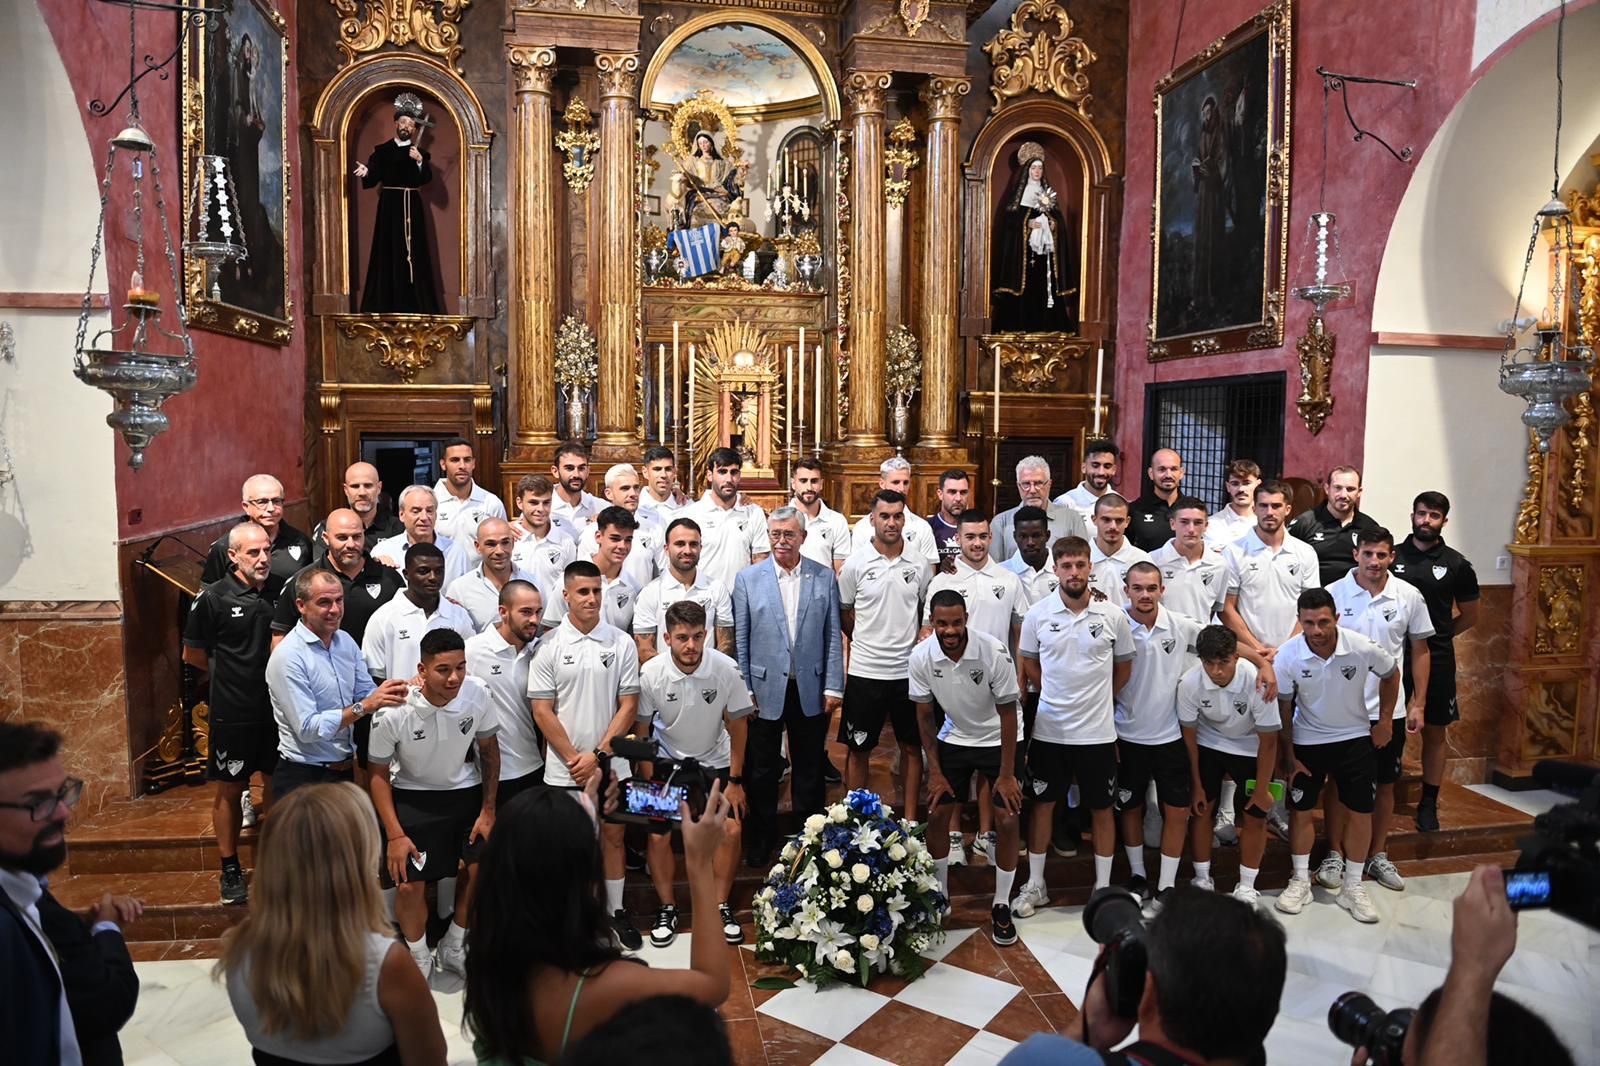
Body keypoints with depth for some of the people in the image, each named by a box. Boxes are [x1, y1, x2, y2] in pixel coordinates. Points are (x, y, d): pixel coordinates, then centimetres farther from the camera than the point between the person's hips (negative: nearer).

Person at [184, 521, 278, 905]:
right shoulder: (213, 598, -10)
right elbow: (192, 654, 1)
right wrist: (229, 673, 7)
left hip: (275, 708, 3)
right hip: (232, 713, -3)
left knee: (276, 785, 13)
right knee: (229, 790, 7)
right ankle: (230, 869, 22)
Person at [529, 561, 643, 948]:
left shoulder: (622, 643, -3)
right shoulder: (549, 645, -5)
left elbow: (629, 706, -3)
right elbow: (542, 711, -5)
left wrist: (597, 755, -10)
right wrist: (574, 759, -9)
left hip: (610, 764, 1)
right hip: (562, 768, -1)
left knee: (612, 837, 12)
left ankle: (616, 912, 26)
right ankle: (562, 914, 26)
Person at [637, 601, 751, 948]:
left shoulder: (726, 668, -22)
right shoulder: (651, 673, -22)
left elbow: (738, 724, -9)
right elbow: (642, 730, -8)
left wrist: (735, 780, -6)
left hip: (715, 762, 0)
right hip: (669, 762, 0)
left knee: (731, 829, -10)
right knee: (657, 835, -9)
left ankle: (721, 907, 11)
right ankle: (667, 909, 14)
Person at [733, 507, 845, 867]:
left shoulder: (825, 577, 1)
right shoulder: (748, 578, -2)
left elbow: (833, 636, 1)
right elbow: (740, 640, -1)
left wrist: (833, 686, -3)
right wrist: (742, 691, -4)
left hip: (811, 690, 1)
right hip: (765, 689, -1)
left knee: (809, 770, 13)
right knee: (762, 771, 12)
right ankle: (760, 843, 28)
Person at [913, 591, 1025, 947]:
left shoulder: (994, 652, -29)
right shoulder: (921, 657, -20)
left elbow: (1007, 713, -18)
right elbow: (925, 716, -6)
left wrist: (1006, 774, -15)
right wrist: (935, 771, -5)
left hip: (1000, 740, -2)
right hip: (954, 739, 3)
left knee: (1007, 820, -6)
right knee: (937, 815, 2)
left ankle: (1001, 906, 12)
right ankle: (939, 897, 23)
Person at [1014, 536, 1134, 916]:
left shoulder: (1113, 616, -5)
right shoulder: (1037, 614, -5)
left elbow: (1124, 666, 8)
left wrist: (1097, 698, 6)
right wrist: (1057, 694, 5)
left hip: (1098, 731, 0)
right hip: (1049, 729, 0)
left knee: (1101, 809, 11)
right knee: (1043, 804, 11)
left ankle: (1103, 887, 26)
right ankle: (1035, 885, 25)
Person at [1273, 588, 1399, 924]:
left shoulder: (1362, 648, -23)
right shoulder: (1287, 656, -23)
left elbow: (1391, 674, 1)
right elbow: (1284, 710, -10)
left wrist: (1385, 720, 3)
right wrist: (1289, 756, -6)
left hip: (1355, 738, 1)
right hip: (1308, 740, -1)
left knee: (1360, 810, 6)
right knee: (1301, 809, 6)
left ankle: (1353, 886, 21)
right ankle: (1300, 882, 23)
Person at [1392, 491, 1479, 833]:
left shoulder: (1456, 564, 1)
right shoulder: (1391, 556, 0)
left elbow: (1469, 616, 11)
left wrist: (1436, 636, 5)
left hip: (1436, 659, 1)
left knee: (1434, 731, 9)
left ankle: (1428, 804, 20)